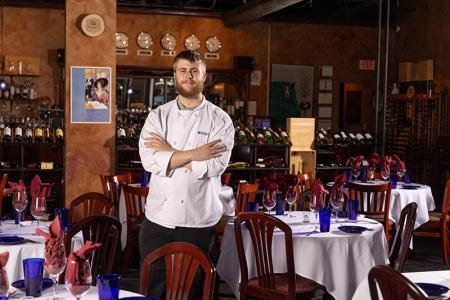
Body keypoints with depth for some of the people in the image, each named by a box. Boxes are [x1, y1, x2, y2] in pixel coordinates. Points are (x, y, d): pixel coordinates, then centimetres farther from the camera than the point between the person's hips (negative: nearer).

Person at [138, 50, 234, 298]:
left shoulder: (220, 120, -2)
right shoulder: (158, 116, 4)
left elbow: (214, 165, -15)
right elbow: (149, 160, -10)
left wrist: (170, 152, -10)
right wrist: (193, 154, -15)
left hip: (199, 220, -1)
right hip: (158, 218, 2)